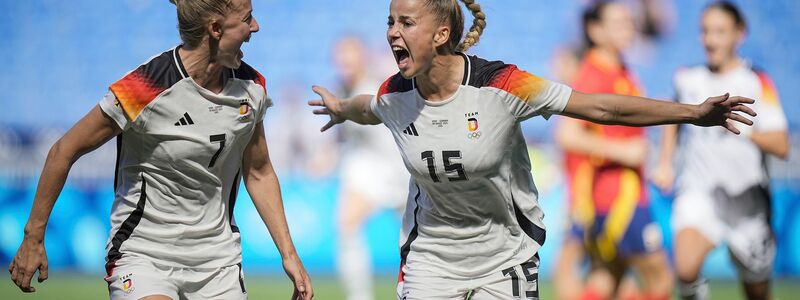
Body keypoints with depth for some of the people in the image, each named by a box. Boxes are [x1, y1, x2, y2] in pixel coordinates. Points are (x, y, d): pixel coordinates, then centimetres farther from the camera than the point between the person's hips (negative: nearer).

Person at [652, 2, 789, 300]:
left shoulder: (757, 82, -4)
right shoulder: (687, 79, 6)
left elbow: (781, 146, -11)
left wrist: (744, 129, -26)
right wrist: (665, 164, 18)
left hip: (747, 196, -1)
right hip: (698, 191, 1)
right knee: (686, 269, -26)